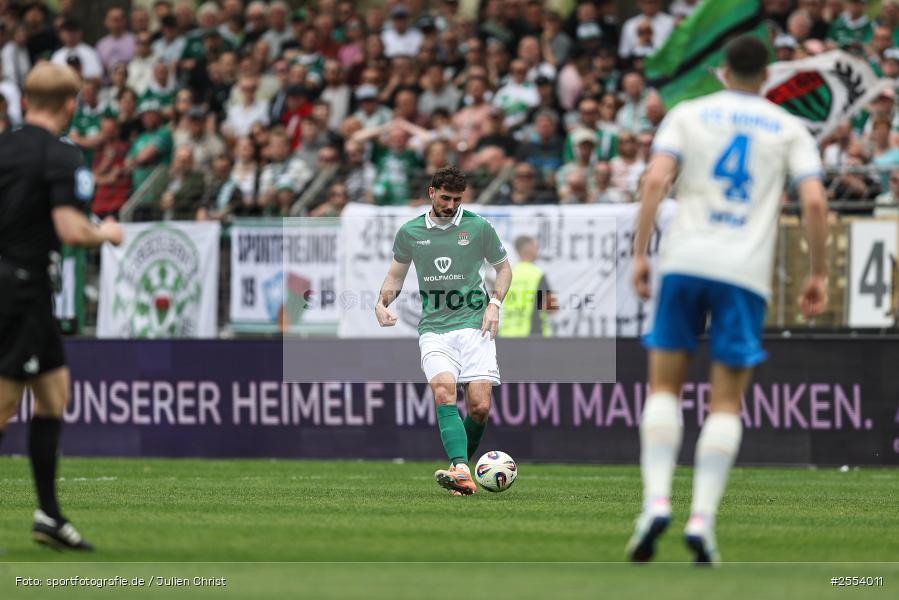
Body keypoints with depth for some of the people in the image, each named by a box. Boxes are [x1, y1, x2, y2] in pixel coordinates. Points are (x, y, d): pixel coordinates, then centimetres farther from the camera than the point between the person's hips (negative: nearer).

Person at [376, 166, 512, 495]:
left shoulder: (479, 227, 4)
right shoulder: (409, 232, 8)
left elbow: (503, 267, 16)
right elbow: (396, 274, 23)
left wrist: (495, 303, 1)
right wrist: (383, 302, 5)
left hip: (474, 324, 0)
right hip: (434, 329, 0)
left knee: (480, 407, -12)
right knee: (444, 393, -24)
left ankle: (461, 467, 13)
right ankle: (461, 474, -38)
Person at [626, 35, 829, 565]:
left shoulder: (688, 114, 10)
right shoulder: (790, 129, 11)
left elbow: (656, 180, -4)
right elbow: (815, 202, -1)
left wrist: (640, 253, -1)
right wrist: (819, 274, 7)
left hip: (684, 262, 0)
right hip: (746, 272, 0)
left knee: (665, 387, 9)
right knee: (727, 403, 4)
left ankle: (657, 501, -8)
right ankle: (702, 520, -7)